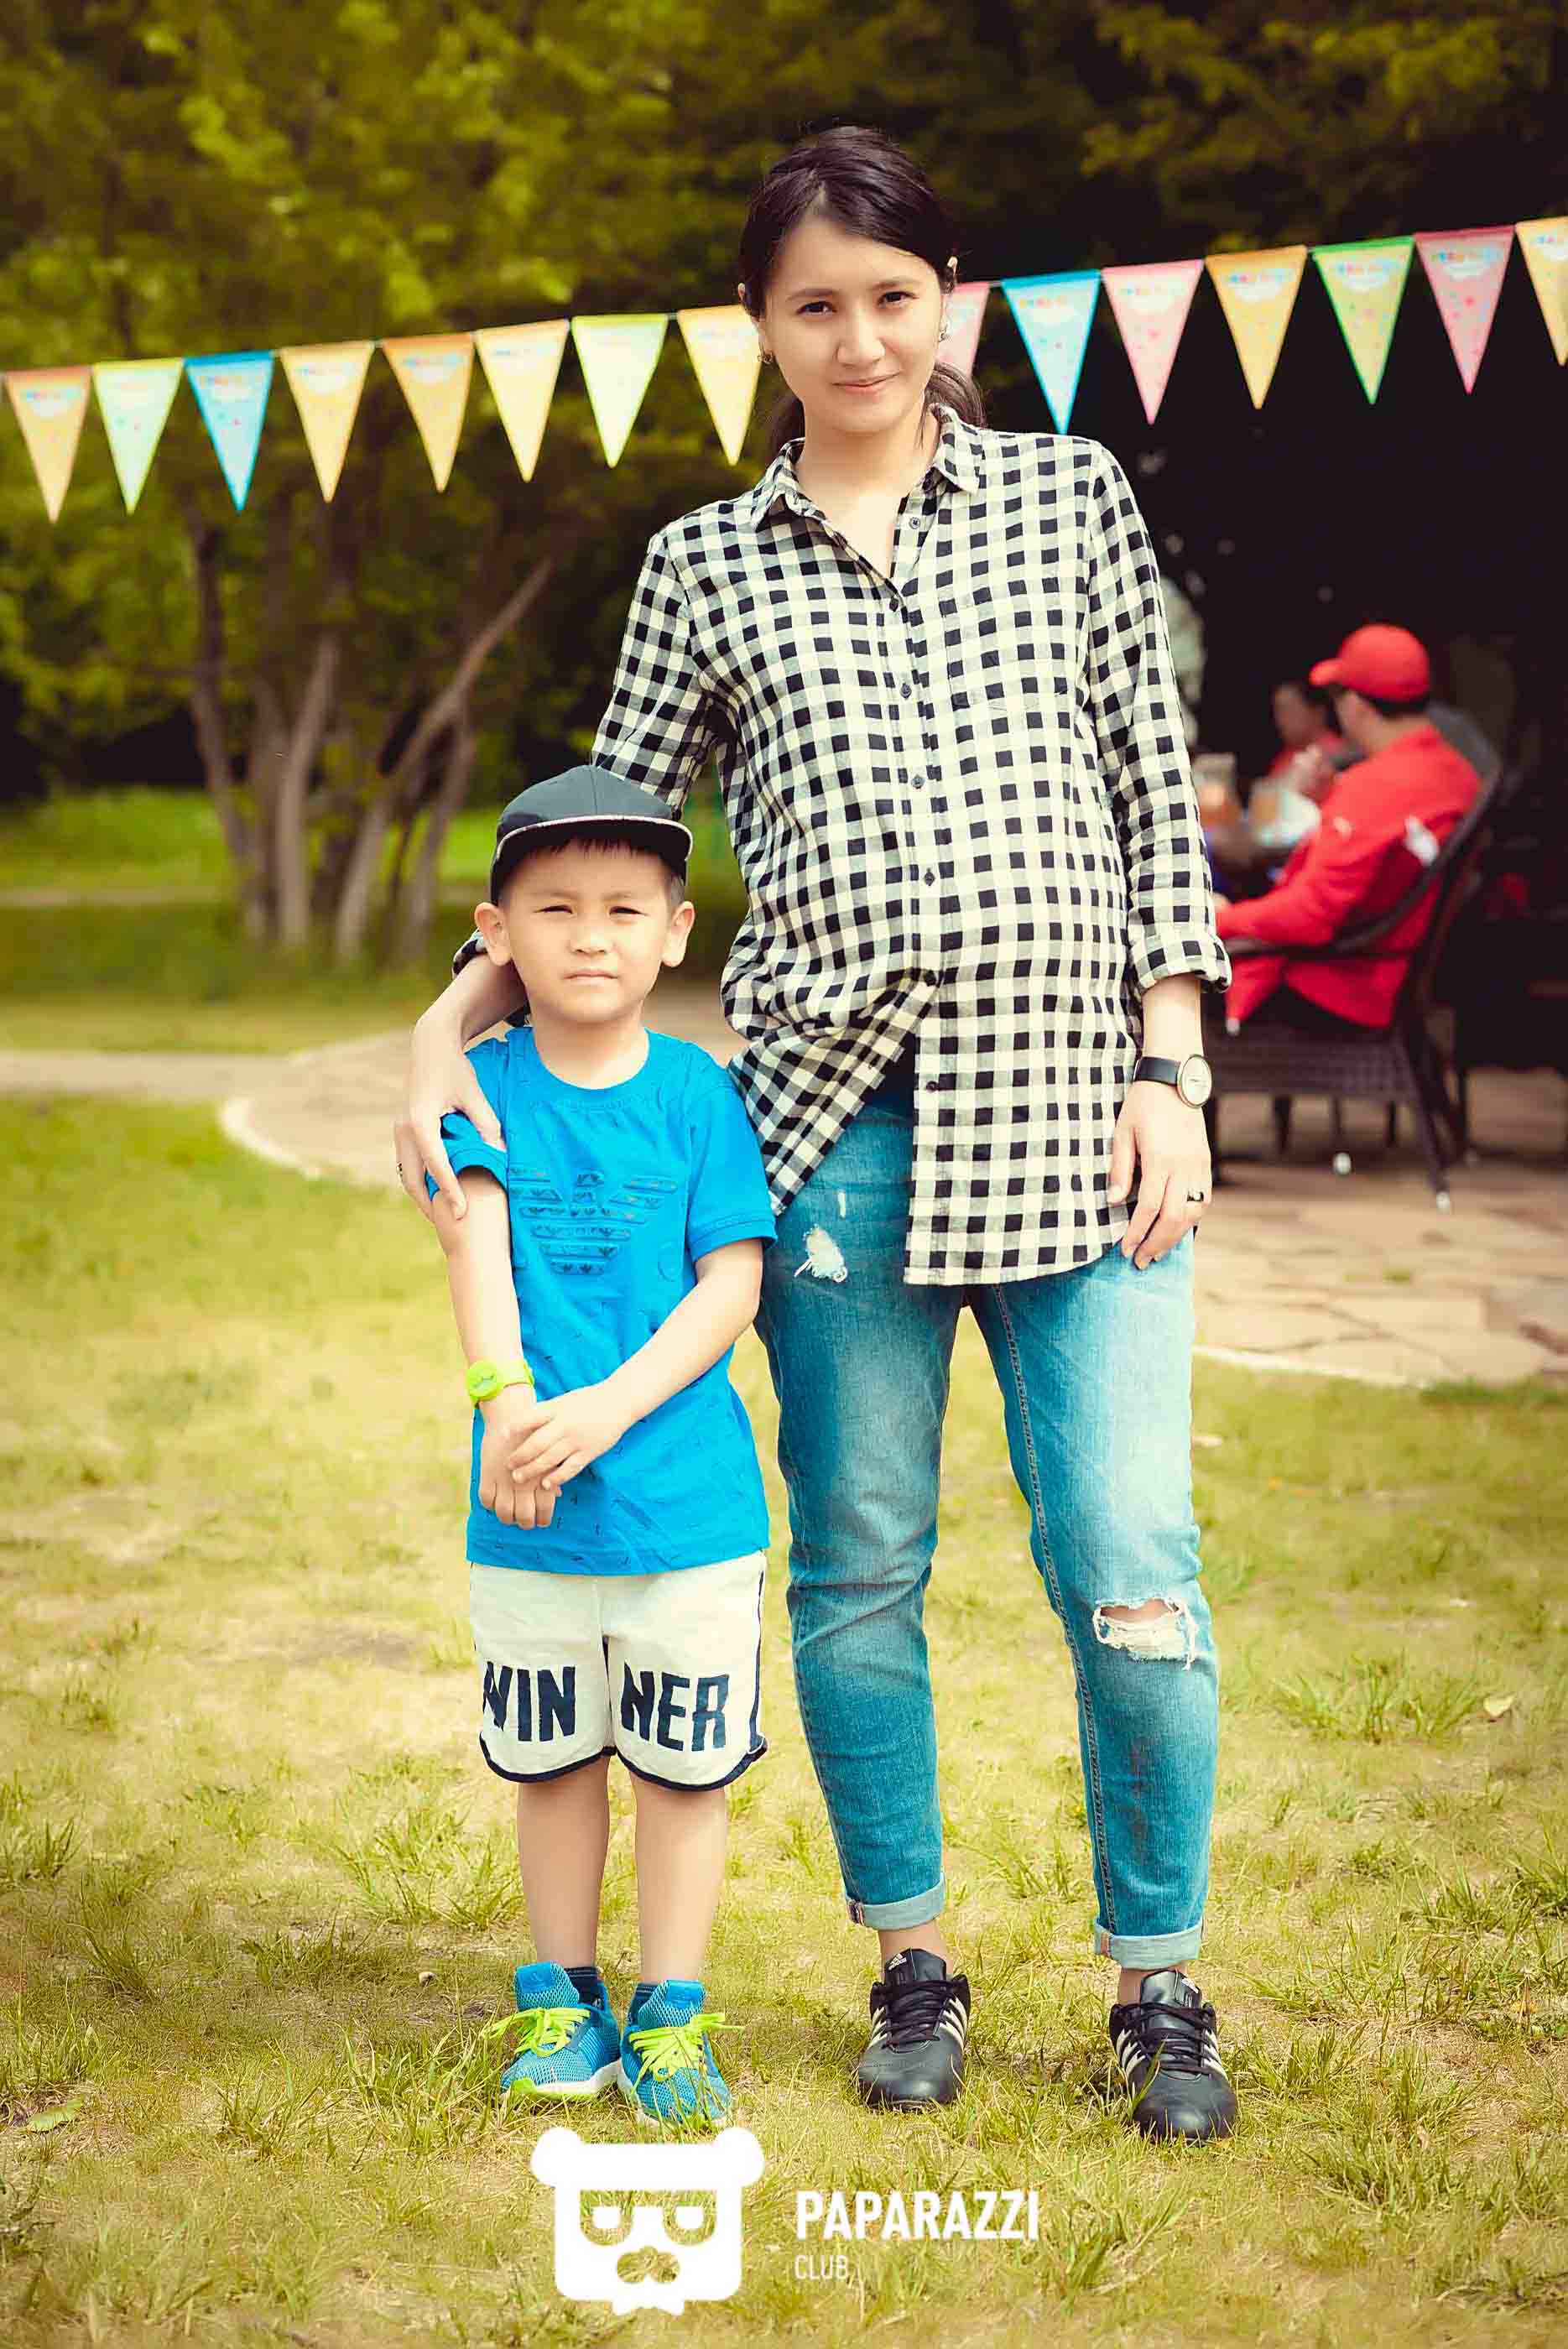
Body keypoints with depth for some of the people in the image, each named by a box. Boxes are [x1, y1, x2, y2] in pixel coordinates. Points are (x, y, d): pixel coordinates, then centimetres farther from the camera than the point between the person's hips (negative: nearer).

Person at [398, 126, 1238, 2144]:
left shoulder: (1072, 497, 10)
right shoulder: (707, 565, 10)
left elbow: (1158, 798, 8)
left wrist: (1171, 1072, 1)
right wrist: (452, 1024, 2)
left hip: (1070, 1112, -1)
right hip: (839, 1120, 1)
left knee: (1130, 1569, -4)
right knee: (859, 1565, 8)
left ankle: (1160, 1986, 14)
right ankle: (914, 1966, 24)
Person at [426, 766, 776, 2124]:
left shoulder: (698, 1094, -2)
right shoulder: (484, 1086, 0)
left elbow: (733, 1285, -7)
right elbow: (477, 1238, -13)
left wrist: (608, 1409, -19)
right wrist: (506, 1401, -28)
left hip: (689, 1499, -1)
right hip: (528, 1508, 1)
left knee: (686, 1762, 6)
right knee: (553, 1760, 13)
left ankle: (671, 2016, 20)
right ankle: (562, 2002, 28)